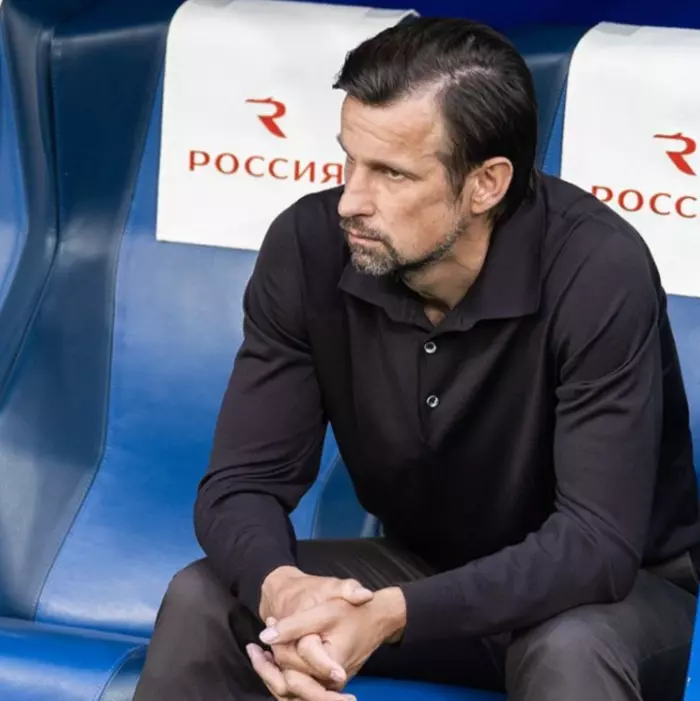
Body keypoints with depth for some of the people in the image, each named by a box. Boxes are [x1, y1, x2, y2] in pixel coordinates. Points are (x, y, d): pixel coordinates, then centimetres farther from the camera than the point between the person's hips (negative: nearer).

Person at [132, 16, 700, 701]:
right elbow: (243, 482, -15)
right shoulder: (309, 246, -17)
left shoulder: (597, 272, -29)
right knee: (201, 603, -18)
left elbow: (598, 542, -32)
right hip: (421, 570, 4)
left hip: (618, 590, -4)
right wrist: (282, 590, -39)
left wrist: (392, 615, -44)